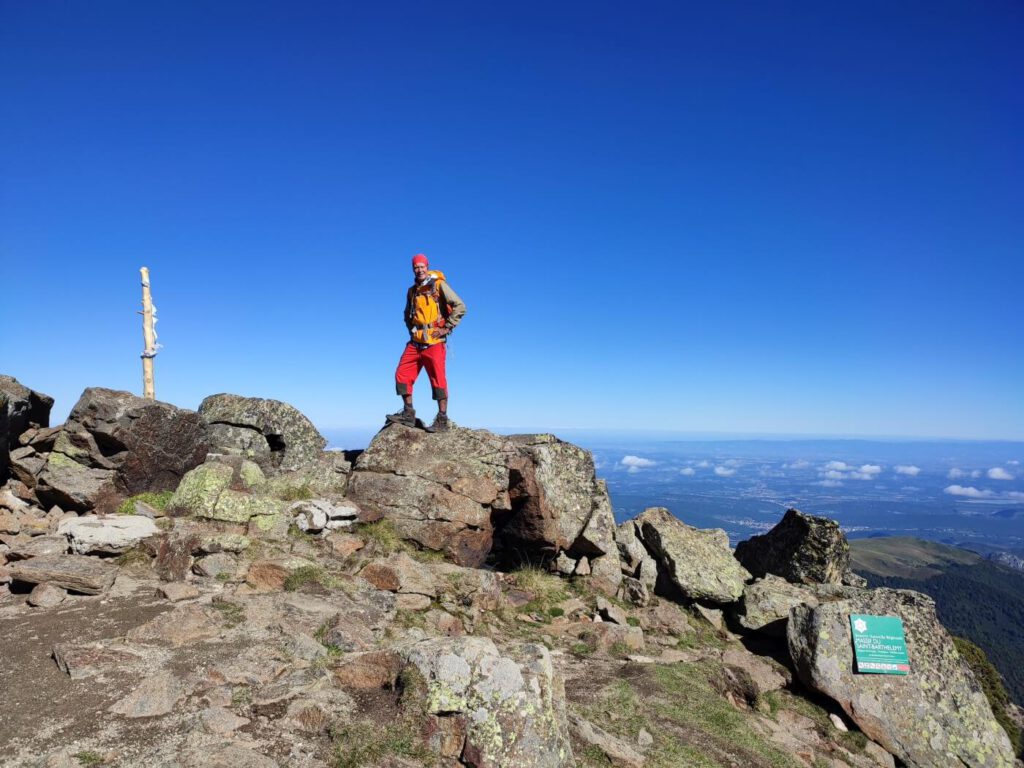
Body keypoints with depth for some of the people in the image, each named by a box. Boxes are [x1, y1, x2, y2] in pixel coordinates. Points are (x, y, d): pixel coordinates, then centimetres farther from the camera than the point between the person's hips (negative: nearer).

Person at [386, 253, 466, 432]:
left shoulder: (439, 285, -4)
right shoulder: (412, 291, 16)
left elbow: (460, 306, -10)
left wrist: (447, 328, -11)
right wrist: (412, 329, 16)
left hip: (434, 341, -7)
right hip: (415, 342, 7)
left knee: (438, 379, -6)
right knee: (402, 374, 3)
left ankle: (442, 421, -2)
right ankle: (408, 414, 10)